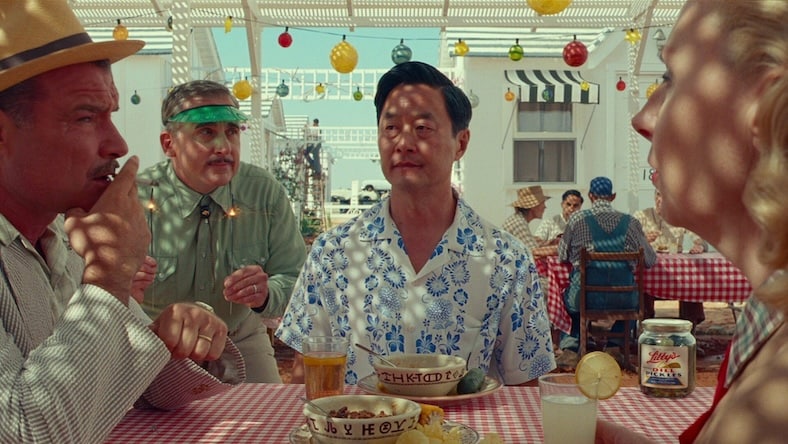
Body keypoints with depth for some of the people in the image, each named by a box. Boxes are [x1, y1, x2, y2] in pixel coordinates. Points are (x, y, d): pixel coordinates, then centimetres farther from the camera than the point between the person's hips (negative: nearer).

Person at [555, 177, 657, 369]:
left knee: (566, 297, 34)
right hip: (622, 299, 1)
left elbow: (562, 257, 8)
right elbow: (650, 260, 10)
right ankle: (616, 347, 23)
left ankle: (569, 348, 16)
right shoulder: (630, 222, 1)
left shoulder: (577, 219, -2)